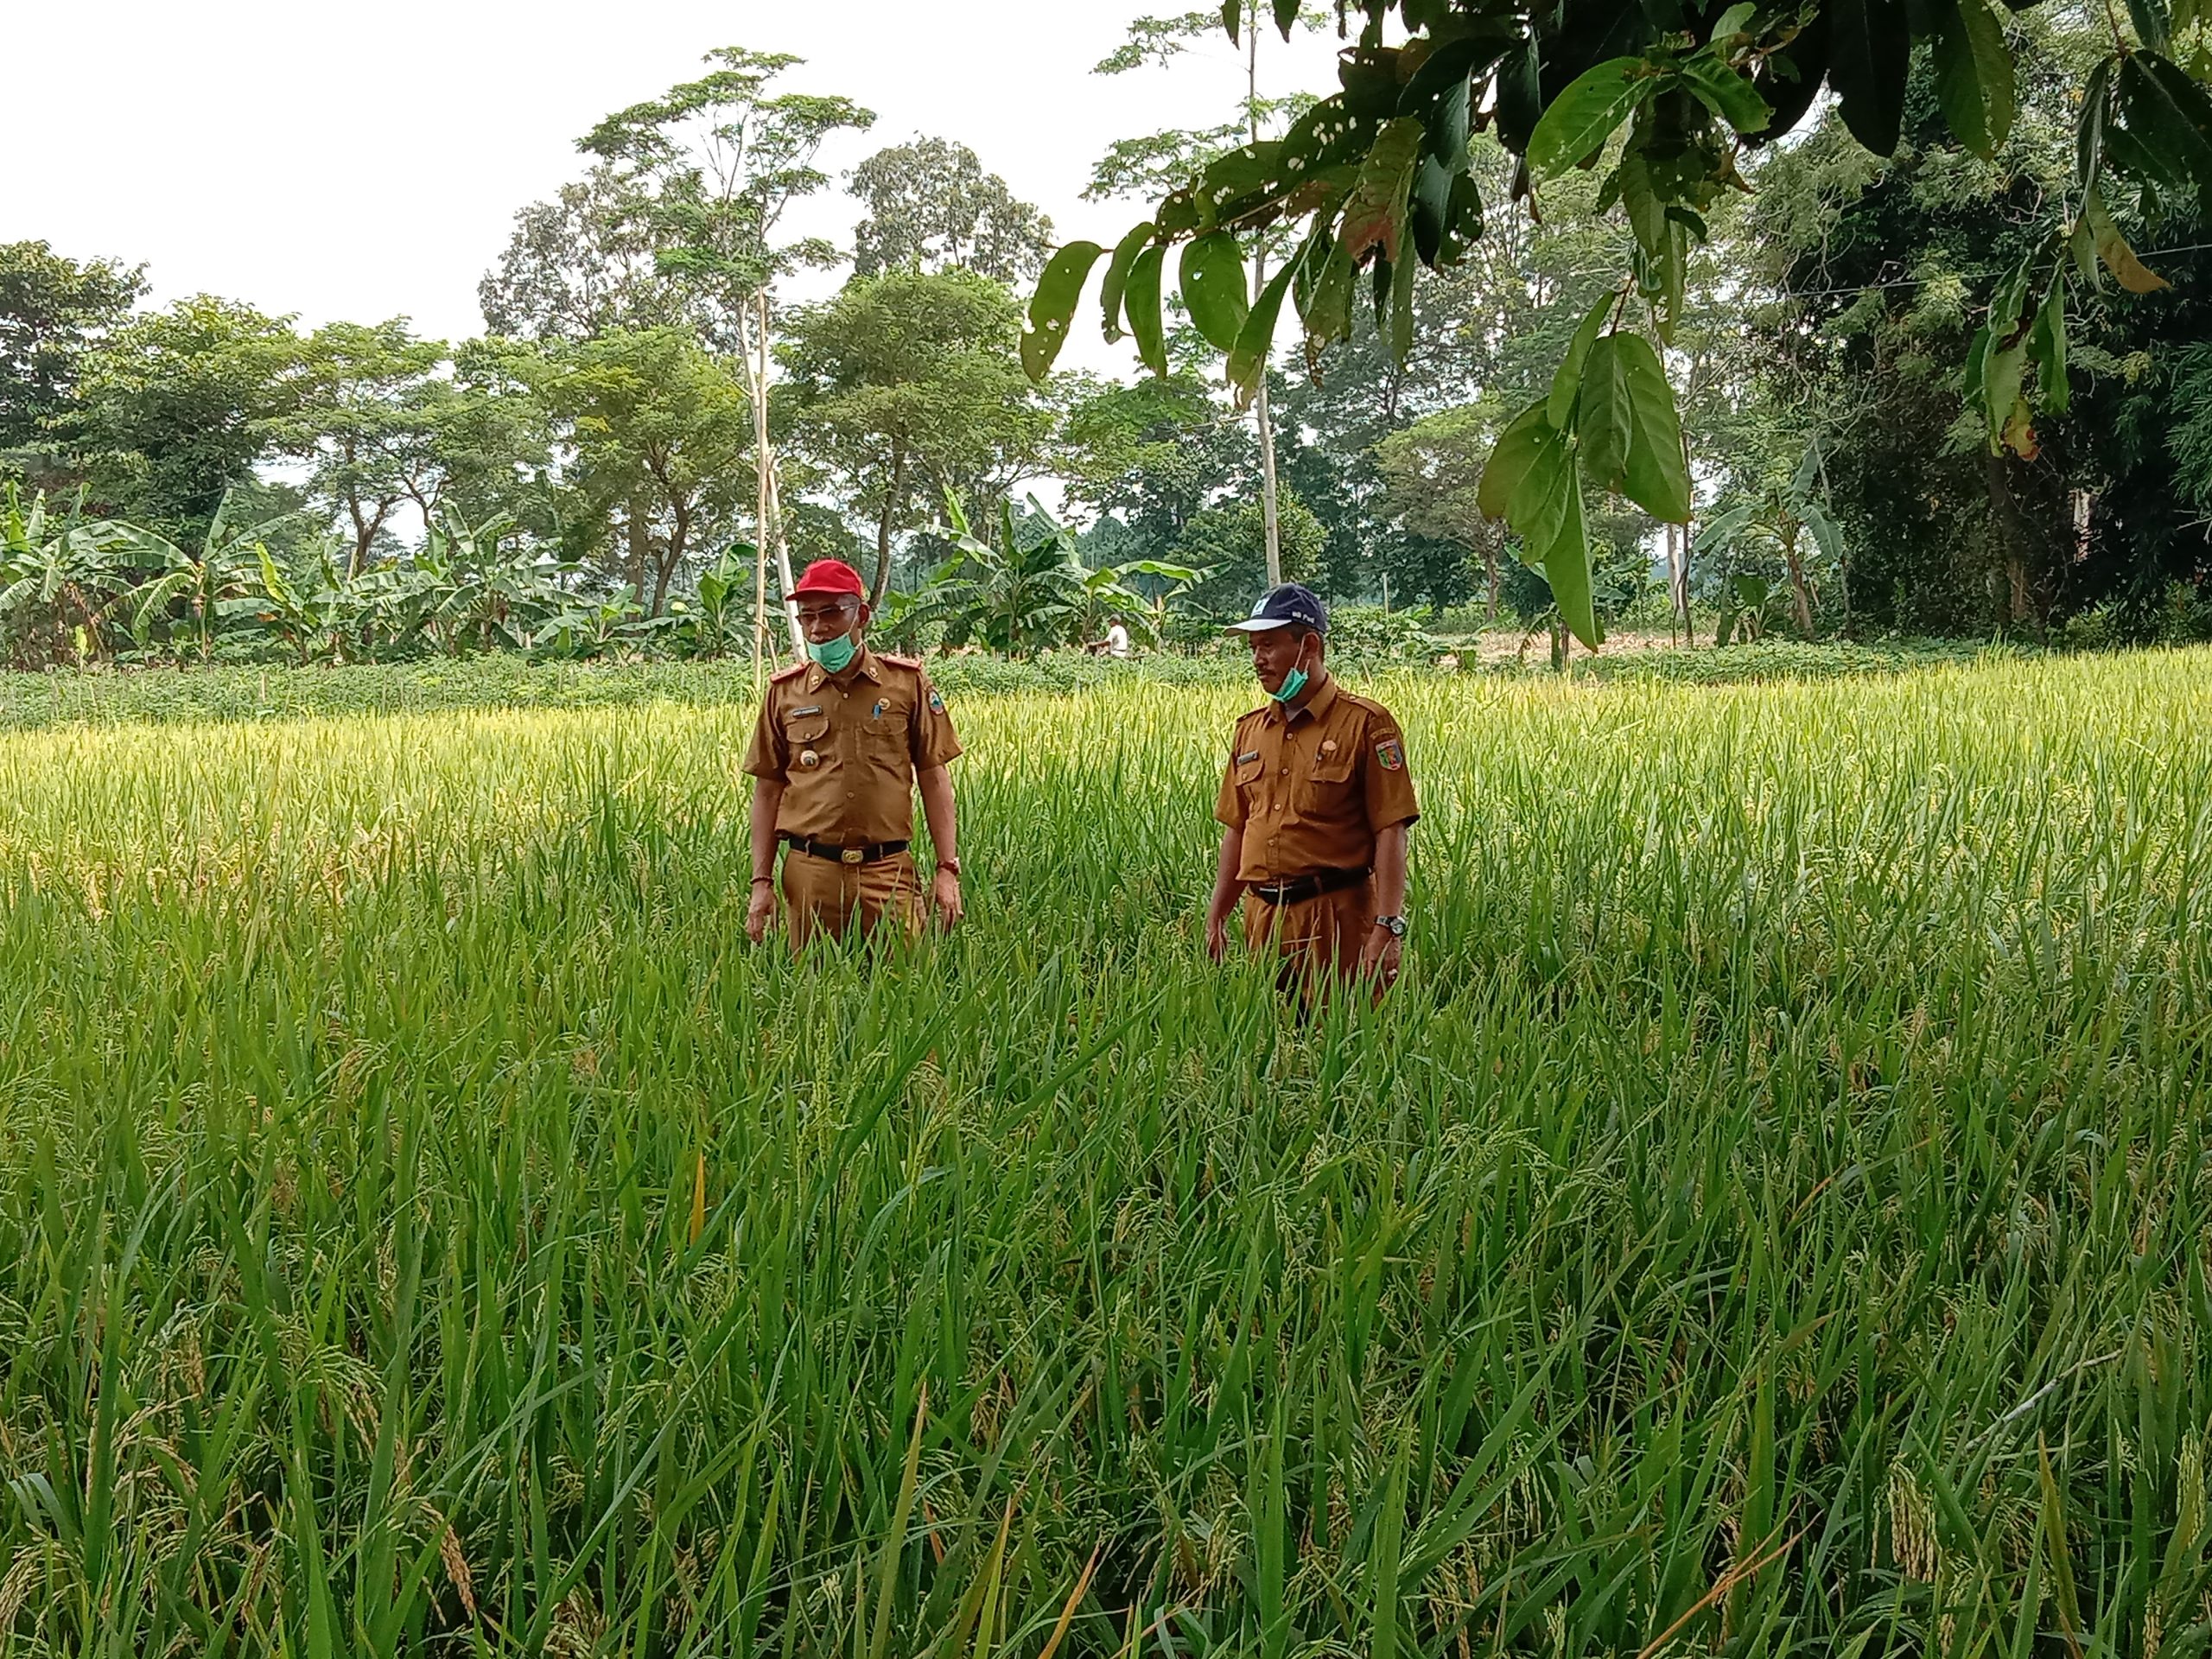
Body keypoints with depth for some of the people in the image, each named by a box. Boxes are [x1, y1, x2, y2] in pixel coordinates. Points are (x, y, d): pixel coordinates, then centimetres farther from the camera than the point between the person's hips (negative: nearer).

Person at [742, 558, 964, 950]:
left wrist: (947, 869, -1)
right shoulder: (784, 692, 7)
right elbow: (767, 790, 11)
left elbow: (934, 779, 5)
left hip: (887, 871, -1)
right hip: (810, 873, 1)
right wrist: (762, 881, 5)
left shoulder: (907, 682, 4)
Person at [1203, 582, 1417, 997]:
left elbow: (1390, 832, -10)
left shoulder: (1366, 724, -5)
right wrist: (1215, 919, 15)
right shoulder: (1250, 730, 14)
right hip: (1263, 917, 6)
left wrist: (1387, 928, -17)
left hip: (1337, 920, -5)